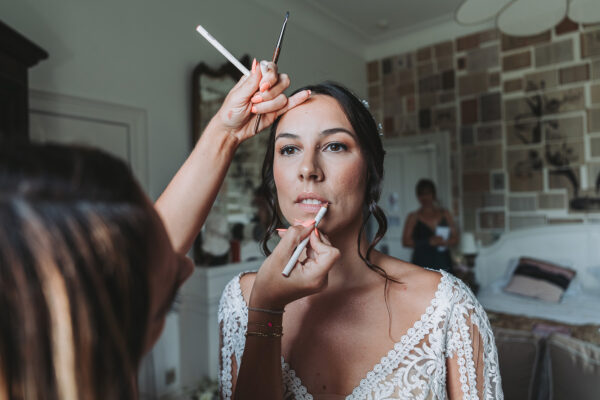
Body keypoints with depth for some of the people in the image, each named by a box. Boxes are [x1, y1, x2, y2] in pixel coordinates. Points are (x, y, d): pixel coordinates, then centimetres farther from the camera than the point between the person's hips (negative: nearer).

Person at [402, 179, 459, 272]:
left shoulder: (445, 214, 13)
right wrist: (429, 241, -11)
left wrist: (445, 242, -10)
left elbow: (455, 239, 12)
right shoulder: (413, 217, 5)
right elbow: (405, 241, -2)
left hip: (443, 263, 2)